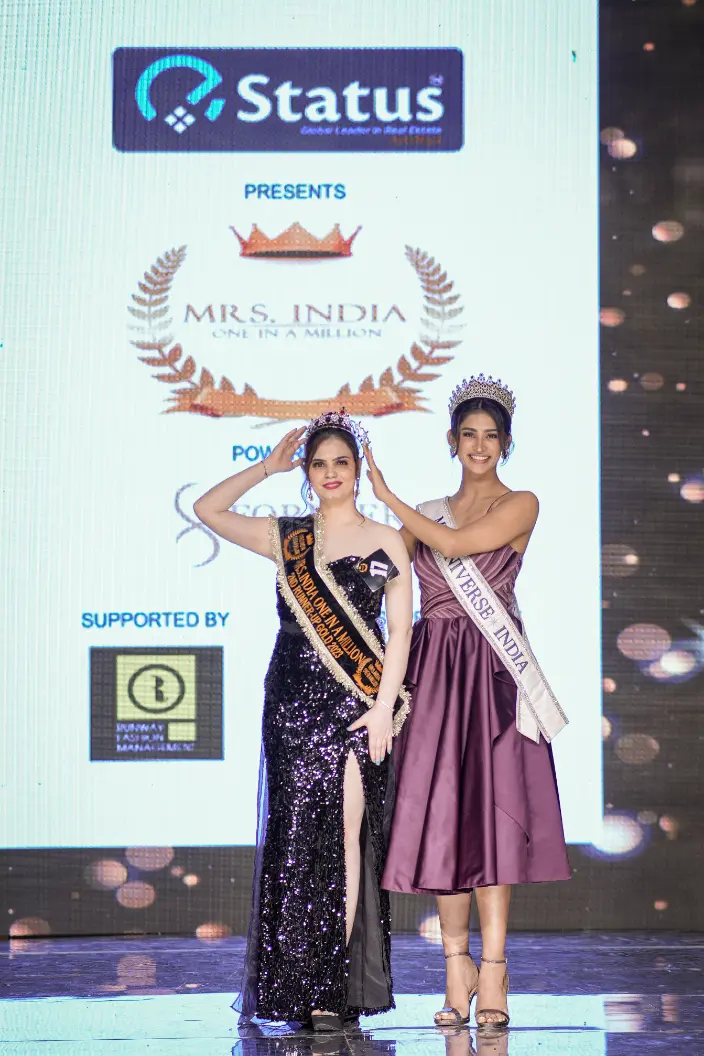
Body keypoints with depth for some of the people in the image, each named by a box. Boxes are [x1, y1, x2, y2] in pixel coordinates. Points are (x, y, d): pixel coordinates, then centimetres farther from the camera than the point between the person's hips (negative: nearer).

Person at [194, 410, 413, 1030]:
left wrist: (385, 707, -8)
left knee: (343, 833, -9)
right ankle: (298, 988, 4)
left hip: (354, 705, -3)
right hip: (291, 701, 3)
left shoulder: (385, 542, 4)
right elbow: (208, 509, 12)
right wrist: (269, 467, 9)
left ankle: (335, 988, -9)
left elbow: (400, 630, 0)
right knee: (294, 834, 1)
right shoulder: (287, 539, 12)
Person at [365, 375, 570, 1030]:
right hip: (433, 670, 4)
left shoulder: (520, 505, 2)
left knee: (489, 810, -10)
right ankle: (458, 965, 7)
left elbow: (455, 544, -12)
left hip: (491, 672, -4)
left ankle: (491, 976, -11)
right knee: (440, 810, 0)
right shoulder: (426, 517, 17)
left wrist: (386, 496, -7)